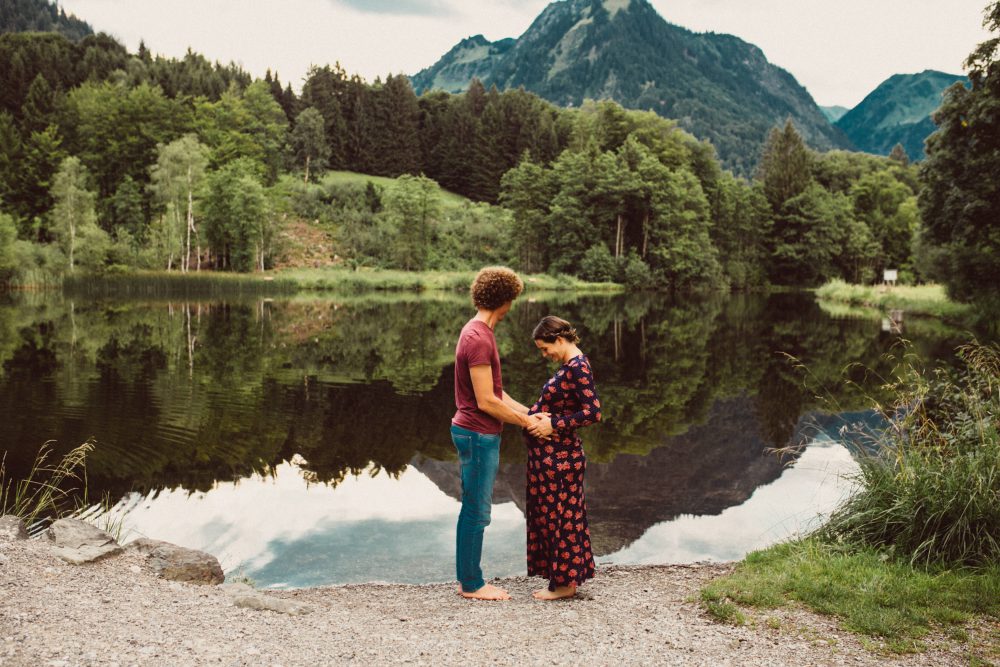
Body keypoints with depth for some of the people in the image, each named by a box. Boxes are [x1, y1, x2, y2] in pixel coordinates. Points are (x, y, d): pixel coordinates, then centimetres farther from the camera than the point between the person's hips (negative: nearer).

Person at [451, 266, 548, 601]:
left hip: (476, 434, 10)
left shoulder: (477, 332, 12)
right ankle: (472, 584, 12)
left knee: (472, 509, 16)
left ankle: (467, 579, 26)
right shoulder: (478, 339, -21)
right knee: (477, 512, 1)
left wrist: (527, 412, 8)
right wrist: (526, 422, -11)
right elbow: (485, 401, -22)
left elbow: (494, 391, 15)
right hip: (479, 435, -10)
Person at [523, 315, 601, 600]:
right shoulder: (570, 365, 12)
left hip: (558, 456, -10)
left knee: (561, 516, 1)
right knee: (550, 515, 16)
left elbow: (593, 412, -24)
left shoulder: (577, 367, -18)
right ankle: (561, 579, 26)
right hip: (550, 454, 10)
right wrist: (538, 416, 4)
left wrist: (554, 425, -20)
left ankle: (565, 583, 13)